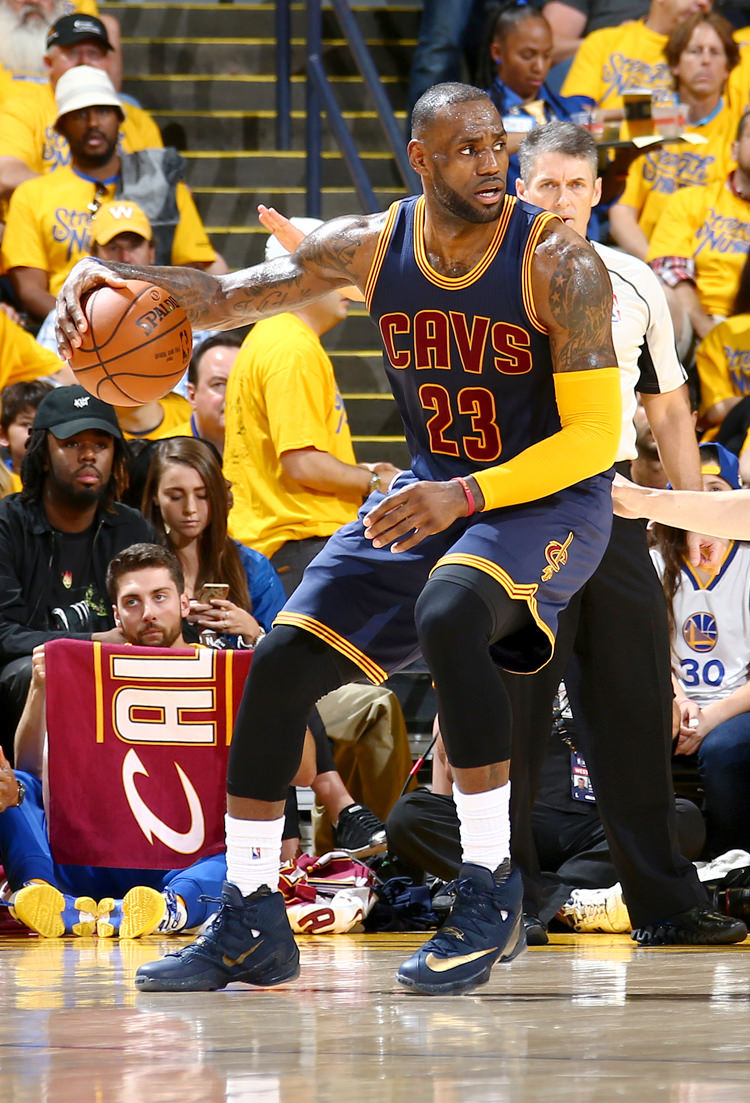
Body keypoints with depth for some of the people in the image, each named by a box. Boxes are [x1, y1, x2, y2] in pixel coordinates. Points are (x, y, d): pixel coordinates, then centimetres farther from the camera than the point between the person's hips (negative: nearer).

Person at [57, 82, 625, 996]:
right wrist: (111, 276, -15)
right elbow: (228, 296, 4)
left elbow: (595, 438, -21)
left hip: (547, 498, -6)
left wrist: (466, 495, -32)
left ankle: (490, 894, -25)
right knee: (282, 659, -4)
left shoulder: (558, 264, -21)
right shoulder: (372, 246, -6)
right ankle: (248, 926, 8)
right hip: (432, 489, 6)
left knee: (447, 616, -36)